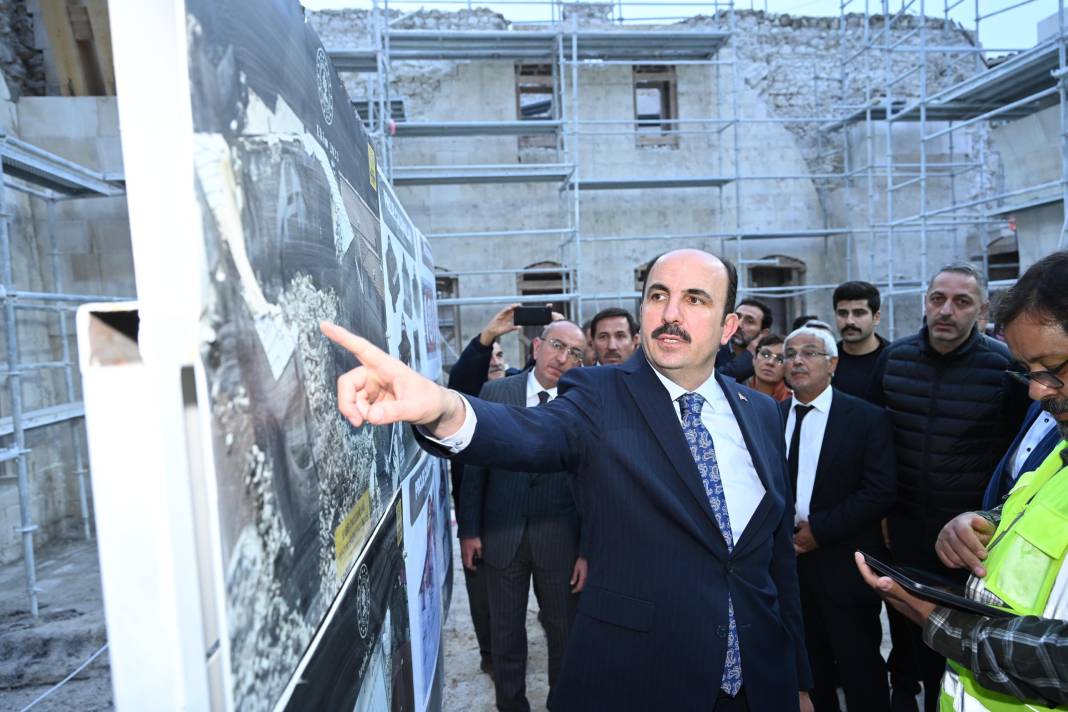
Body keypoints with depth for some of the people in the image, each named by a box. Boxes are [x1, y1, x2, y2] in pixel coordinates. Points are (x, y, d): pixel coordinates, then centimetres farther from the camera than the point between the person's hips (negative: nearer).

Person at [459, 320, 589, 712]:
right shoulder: (495, 392, -2)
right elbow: (475, 464, 1)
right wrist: (469, 529, 0)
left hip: (560, 541, -1)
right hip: (501, 535, 1)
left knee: (564, 633, 16)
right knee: (506, 635, 16)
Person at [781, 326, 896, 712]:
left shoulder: (868, 418, -7)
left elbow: (880, 492, -13)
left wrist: (818, 529, -16)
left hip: (844, 564, -3)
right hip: (788, 560, 3)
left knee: (860, 667, 11)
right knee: (809, 665, 15)